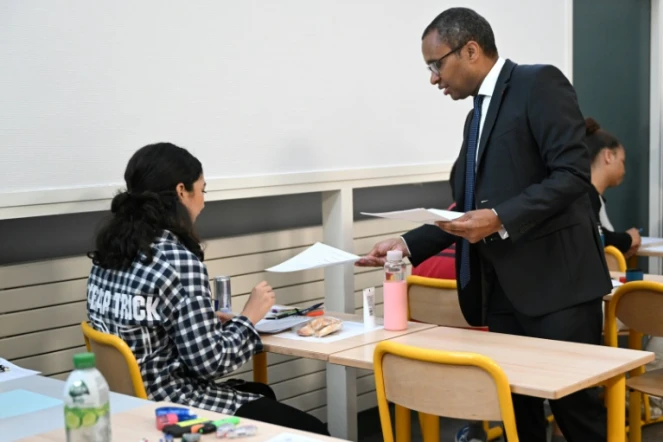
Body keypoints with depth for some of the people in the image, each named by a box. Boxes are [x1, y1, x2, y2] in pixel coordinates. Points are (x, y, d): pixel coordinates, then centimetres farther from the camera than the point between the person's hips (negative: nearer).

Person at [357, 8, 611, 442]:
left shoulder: (540, 84, -6)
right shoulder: (478, 113, 19)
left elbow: (573, 173, -17)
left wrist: (500, 219, -24)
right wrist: (408, 244, 9)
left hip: (555, 282, -8)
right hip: (503, 289, 8)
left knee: (576, 407, -2)